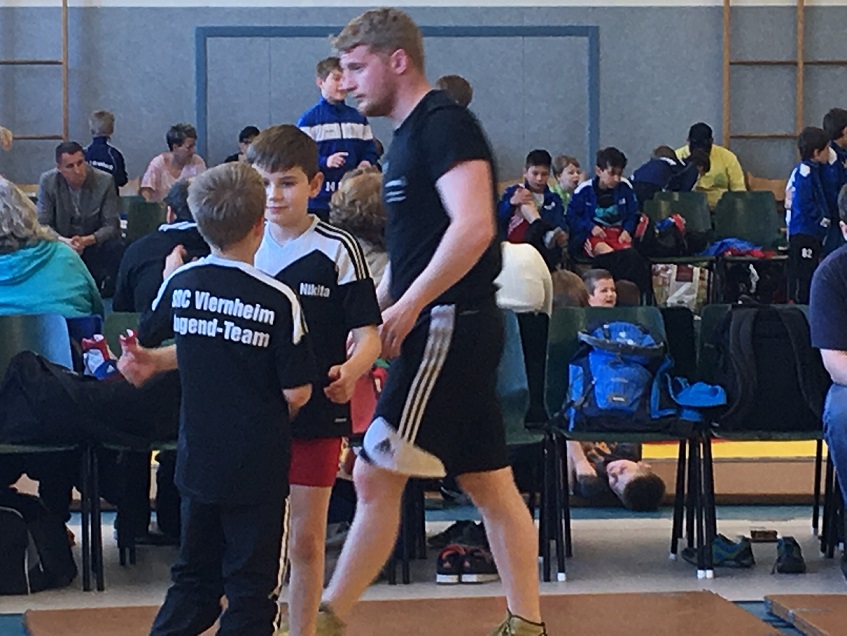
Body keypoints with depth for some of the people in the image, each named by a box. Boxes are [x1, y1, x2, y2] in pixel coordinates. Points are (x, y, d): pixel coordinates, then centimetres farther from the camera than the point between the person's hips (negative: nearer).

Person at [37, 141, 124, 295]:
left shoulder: (105, 181, -14)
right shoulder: (47, 182, -11)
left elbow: (111, 225, -12)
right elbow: (43, 224, -9)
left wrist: (87, 240, -33)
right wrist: (64, 241, -31)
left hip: (96, 242, -1)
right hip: (63, 242, 1)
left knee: (116, 248, -32)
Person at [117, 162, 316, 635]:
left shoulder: (179, 284, -2)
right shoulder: (278, 300, -15)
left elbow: (144, 341, 15)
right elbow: (297, 392, -12)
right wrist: (277, 419, 6)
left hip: (197, 459, 4)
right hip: (258, 467, -4)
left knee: (194, 578, 17)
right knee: (251, 589, 4)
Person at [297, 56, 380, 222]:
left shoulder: (359, 119, 13)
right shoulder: (309, 120, -2)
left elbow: (370, 151, 16)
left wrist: (367, 164, -6)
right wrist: (325, 162, -23)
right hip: (320, 200, -4)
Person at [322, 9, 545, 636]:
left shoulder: (444, 123, -12)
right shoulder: (409, 136, 19)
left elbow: (473, 226, -24)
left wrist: (408, 305, -20)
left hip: (448, 326, -10)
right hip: (450, 330, 10)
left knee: (377, 476, -7)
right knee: (489, 483, 11)